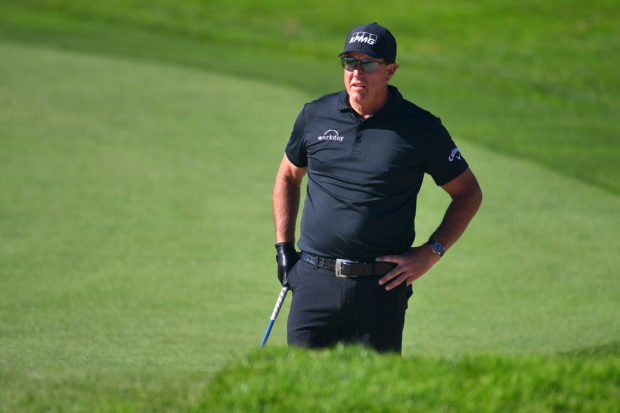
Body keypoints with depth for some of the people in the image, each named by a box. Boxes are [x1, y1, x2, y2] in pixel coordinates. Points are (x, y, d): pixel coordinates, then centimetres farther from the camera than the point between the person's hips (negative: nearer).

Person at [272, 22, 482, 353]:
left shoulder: (421, 128, -1)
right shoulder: (315, 116, 7)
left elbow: (468, 193, 8)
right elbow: (288, 177, 23)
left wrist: (431, 252, -3)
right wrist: (283, 246, 14)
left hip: (380, 288, -2)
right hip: (314, 279, 2)